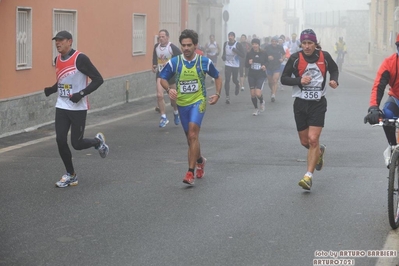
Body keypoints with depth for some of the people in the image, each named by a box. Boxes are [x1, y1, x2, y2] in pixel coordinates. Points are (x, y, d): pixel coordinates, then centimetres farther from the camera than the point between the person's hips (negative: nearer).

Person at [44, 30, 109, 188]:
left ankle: (98, 141, 30)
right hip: (61, 107, 6)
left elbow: (98, 79, -16)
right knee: (60, 141, -1)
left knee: (77, 143, -3)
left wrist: (82, 94, -24)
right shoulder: (57, 60, 7)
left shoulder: (80, 59, -16)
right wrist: (47, 91, 5)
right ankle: (70, 175, 15)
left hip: (78, 108, -6)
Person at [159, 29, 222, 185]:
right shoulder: (174, 62, -4)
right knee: (190, 137, 14)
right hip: (182, 103, 3)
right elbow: (163, 78, 4)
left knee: (193, 133, -22)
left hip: (198, 101, -3)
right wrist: (169, 89, -17)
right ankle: (200, 160, 44)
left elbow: (217, 77, 11)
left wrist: (217, 94, -2)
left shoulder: (205, 62, -4)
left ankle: (190, 172, -22)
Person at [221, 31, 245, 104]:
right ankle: (227, 96, -2)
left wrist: (236, 51, -26)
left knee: (234, 80, 9)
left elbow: (242, 55, -11)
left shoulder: (238, 45, -8)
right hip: (227, 64, 2)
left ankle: (237, 85, 47)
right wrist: (223, 56, -1)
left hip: (235, 65, -2)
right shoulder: (225, 44, 5)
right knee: (227, 81, -8)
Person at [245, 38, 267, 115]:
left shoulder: (263, 54, -4)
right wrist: (249, 63, -19)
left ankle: (262, 102, 20)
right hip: (251, 76, 2)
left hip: (261, 76, -2)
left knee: (258, 94, -15)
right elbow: (246, 65, 3)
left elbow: (267, 63, 6)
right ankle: (256, 109, 22)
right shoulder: (249, 54, -1)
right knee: (252, 94, 2)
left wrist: (264, 66, -16)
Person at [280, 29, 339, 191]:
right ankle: (320, 151, 46)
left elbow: (334, 69, 16)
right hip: (300, 104, 2)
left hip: (318, 104, -1)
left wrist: (334, 80, -5)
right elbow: (284, 78, -5)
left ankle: (308, 176, -10)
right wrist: (299, 80, -22)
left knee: (313, 140, -14)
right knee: (305, 142, 11)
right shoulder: (295, 58, -7)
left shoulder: (324, 56, -4)